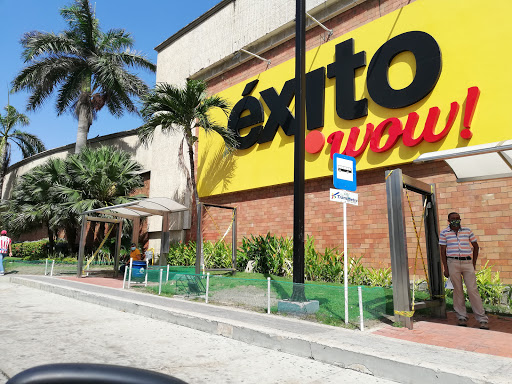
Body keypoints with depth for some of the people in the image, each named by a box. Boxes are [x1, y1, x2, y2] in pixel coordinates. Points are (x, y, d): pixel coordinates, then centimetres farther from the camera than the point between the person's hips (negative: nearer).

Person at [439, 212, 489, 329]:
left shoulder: (467, 231, 8)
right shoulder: (444, 233, 2)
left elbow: (476, 247, 16)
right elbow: (443, 251, 3)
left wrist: (474, 263, 10)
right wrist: (445, 268, -2)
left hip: (467, 262, 1)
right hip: (453, 263, -1)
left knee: (473, 290, -2)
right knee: (458, 290, 5)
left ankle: (482, 319, 7)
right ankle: (462, 317, 16)